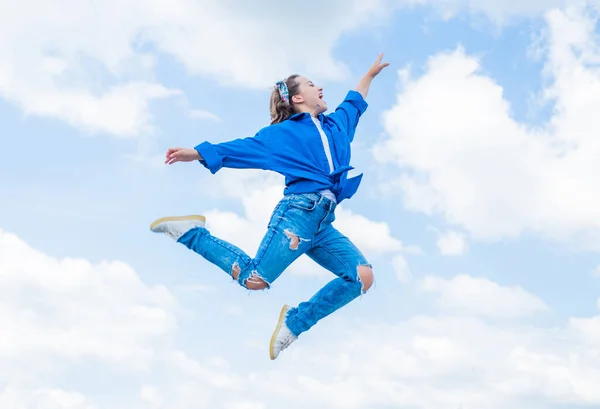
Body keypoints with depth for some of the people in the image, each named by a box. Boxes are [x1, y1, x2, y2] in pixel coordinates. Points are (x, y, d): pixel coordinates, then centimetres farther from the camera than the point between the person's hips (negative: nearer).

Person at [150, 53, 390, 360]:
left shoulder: (335, 124, 26)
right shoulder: (284, 132, 9)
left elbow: (354, 102, 44)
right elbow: (245, 147, 4)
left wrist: (371, 73, 54)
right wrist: (197, 153, -5)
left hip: (324, 223, 6)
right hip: (297, 213, -6)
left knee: (362, 276, -13)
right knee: (254, 280, -16)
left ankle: (295, 320, -3)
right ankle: (191, 232, 5)